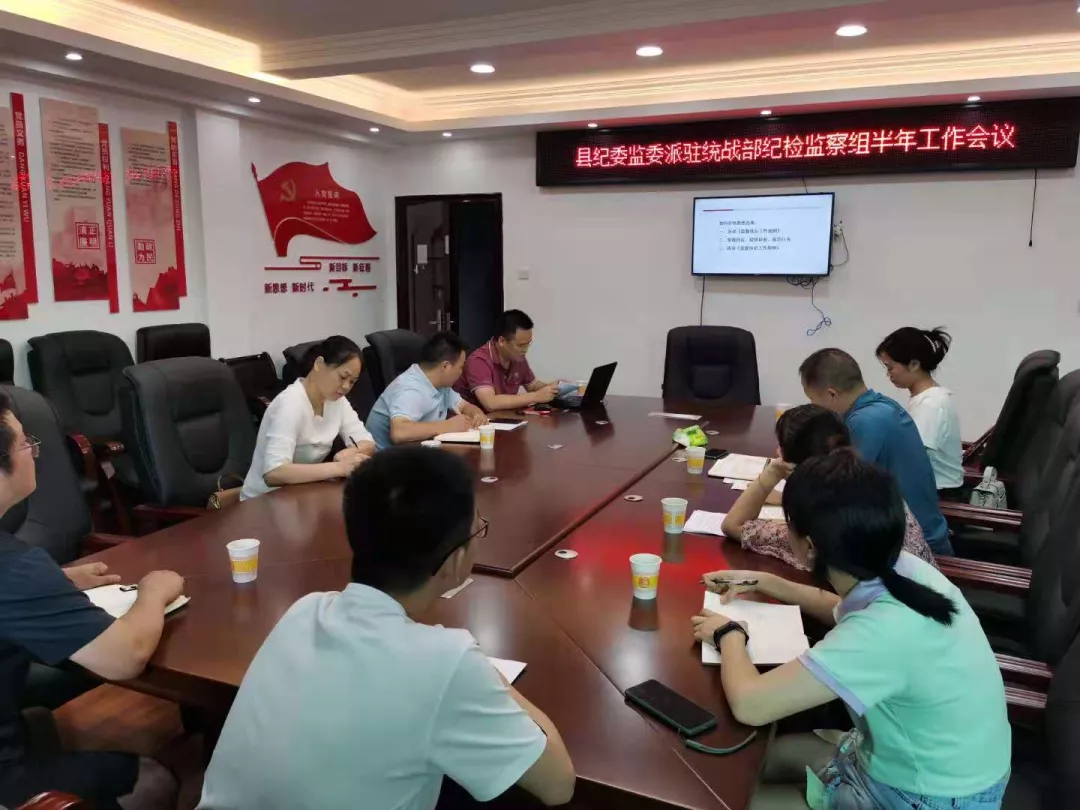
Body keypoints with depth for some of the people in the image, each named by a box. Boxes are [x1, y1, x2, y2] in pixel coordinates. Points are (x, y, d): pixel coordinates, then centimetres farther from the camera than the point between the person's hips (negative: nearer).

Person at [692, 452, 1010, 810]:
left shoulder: (884, 631, -38)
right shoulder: (905, 571, -13)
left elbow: (749, 704, -37)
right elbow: (843, 610, 13)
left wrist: (729, 633, -17)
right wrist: (762, 582, 8)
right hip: (923, 763, 7)